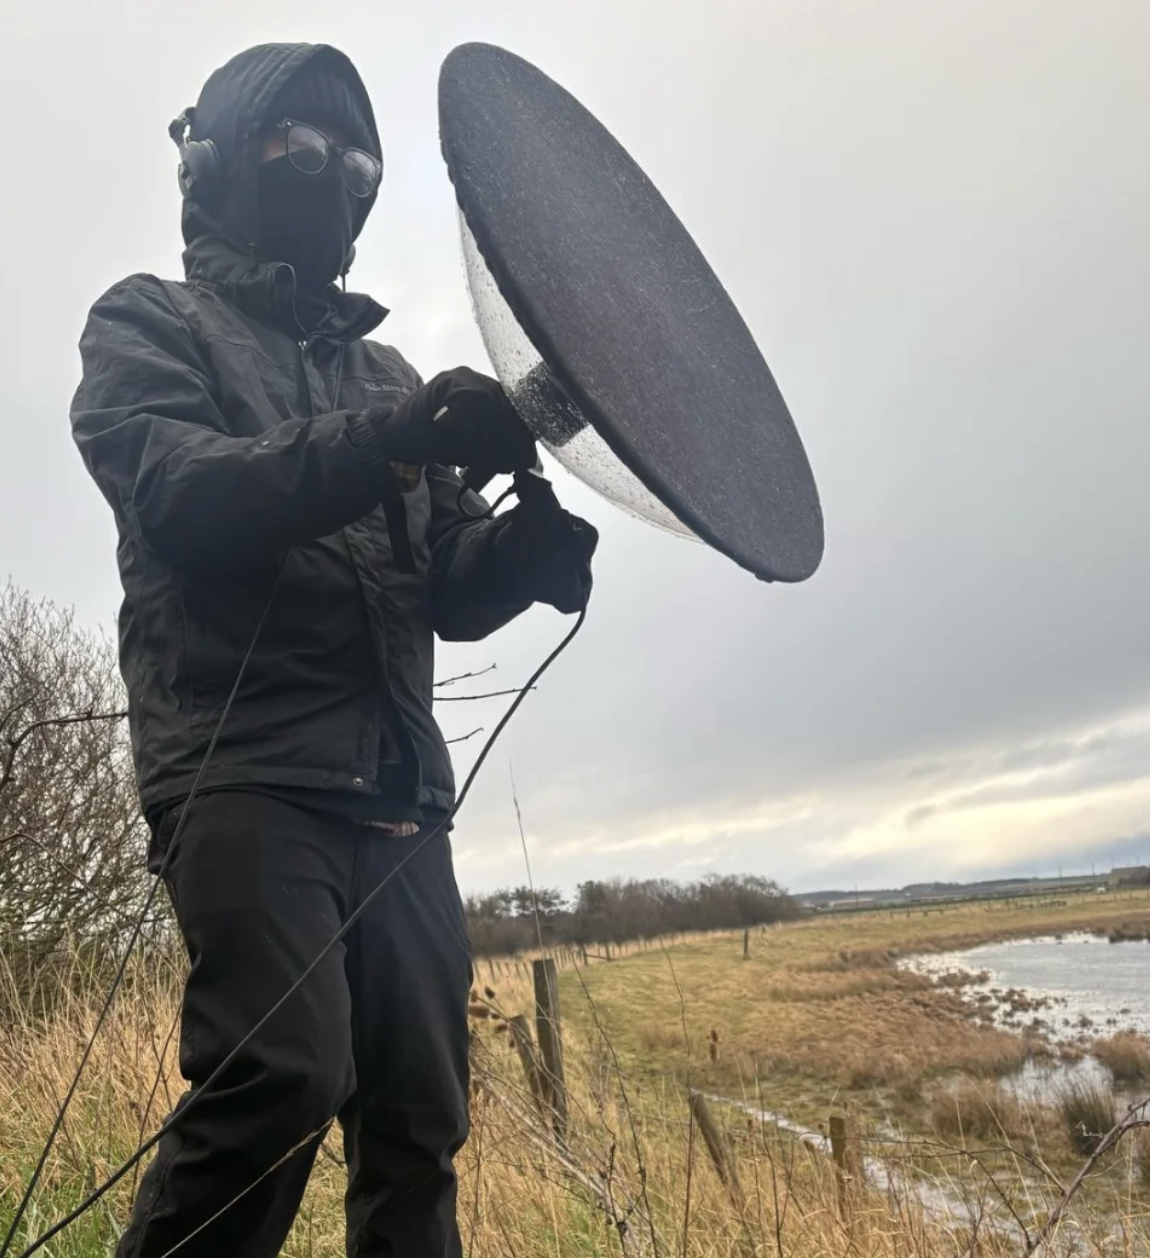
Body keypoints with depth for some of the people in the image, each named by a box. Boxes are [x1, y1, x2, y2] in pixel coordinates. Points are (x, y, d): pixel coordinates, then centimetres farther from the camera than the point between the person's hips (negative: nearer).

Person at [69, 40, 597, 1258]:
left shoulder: (383, 370, 23)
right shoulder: (150, 322, 11)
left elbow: (451, 594, 14)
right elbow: (180, 496, -11)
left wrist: (524, 547, -8)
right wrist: (387, 439, -23)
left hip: (397, 788, 5)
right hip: (243, 762, -5)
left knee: (417, 1114, 4)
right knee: (283, 1075, -20)